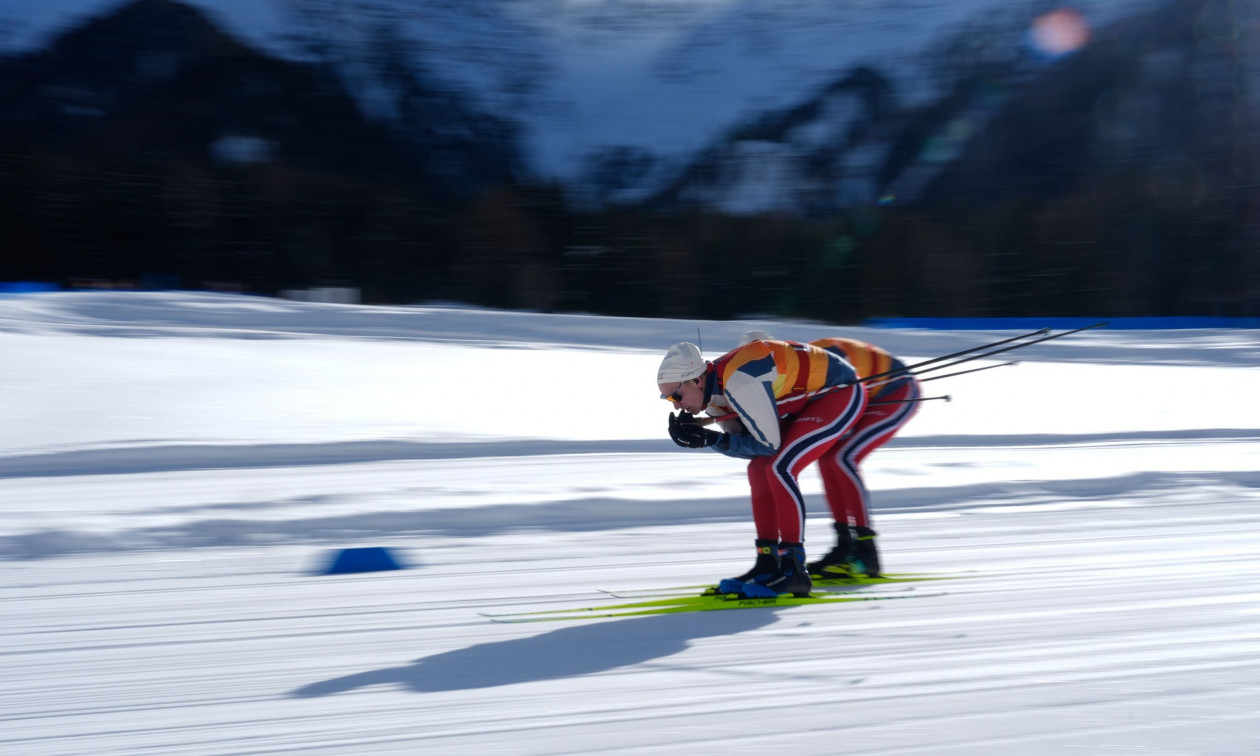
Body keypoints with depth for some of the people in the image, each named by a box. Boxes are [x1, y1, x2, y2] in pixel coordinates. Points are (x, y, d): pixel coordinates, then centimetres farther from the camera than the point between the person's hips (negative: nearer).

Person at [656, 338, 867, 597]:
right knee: (759, 469, 3)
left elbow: (768, 444, -24)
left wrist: (711, 439, -24)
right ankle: (768, 564, 7)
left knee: (779, 468, -19)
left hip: (842, 392, -10)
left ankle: (794, 569, -15)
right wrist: (702, 437, -12)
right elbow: (751, 446, 2)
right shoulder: (714, 390, -2)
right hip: (809, 400, 10)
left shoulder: (738, 383, -31)